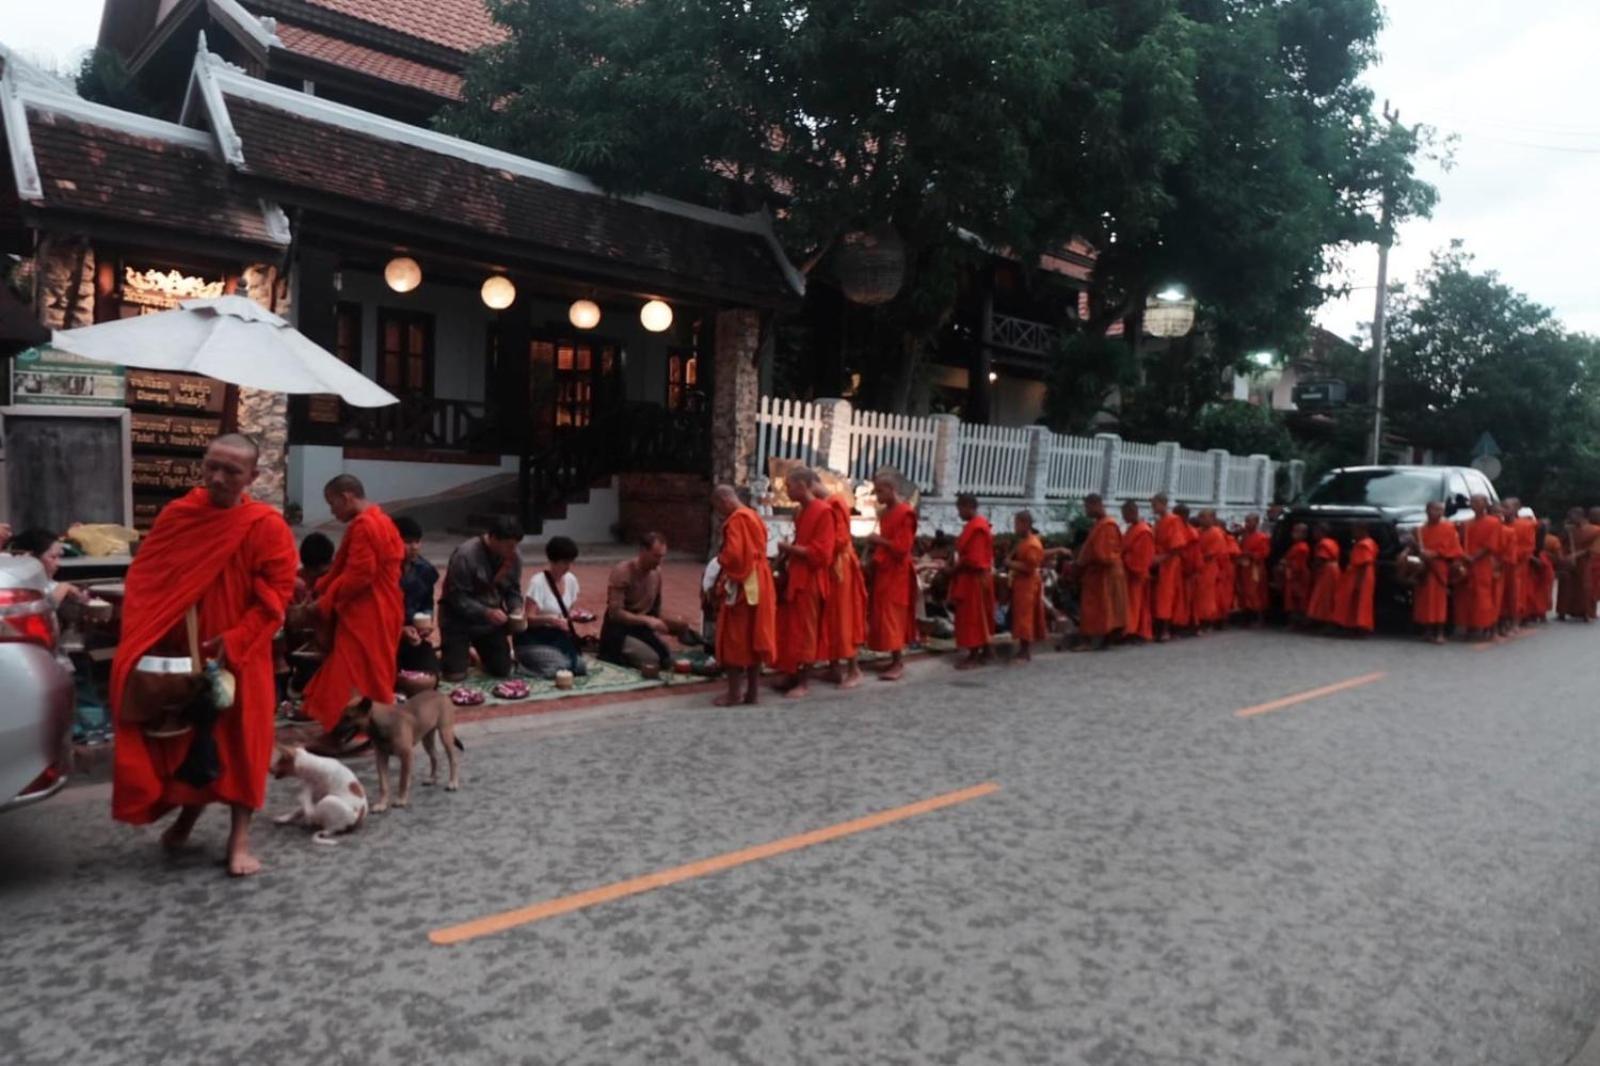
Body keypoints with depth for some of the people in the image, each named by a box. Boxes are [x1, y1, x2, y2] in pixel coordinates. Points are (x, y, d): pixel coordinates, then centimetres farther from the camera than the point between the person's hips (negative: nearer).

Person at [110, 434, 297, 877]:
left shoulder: (268, 528, -11)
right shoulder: (175, 515, 0)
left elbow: (275, 597, -13)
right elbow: (143, 578, 5)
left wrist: (233, 642, -21)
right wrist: (143, 637, -6)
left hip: (237, 658, -4)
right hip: (174, 653, 4)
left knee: (238, 741, 1)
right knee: (180, 735, 15)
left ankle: (239, 838, 10)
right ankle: (190, 810, 40)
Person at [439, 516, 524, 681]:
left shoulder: (514, 558, -7)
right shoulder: (465, 555, -26)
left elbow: (513, 591, 3)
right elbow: (457, 598, -24)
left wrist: (516, 609, -19)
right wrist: (486, 612, -35)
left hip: (491, 619, 5)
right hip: (459, 618, -5)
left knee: (502, 671, 5)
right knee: (456, 675, -11)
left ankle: (475, 656, 37)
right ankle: (448, 656, 25)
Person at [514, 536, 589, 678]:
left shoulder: (571, 580, 2)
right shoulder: (538, 582, -18)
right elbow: (529, 619, -21)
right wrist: (551, 620, -38)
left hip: (556, 636, 7)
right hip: (532, 638, -6)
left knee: (580, 667, -14)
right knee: (560, 668, -28)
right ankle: (523, 661, 1)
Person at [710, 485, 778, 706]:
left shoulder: (736, 520, -14)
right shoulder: (755, 517, 14)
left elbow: (733, 554, -25)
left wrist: (720, 558, -5)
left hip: (739, 587, -9)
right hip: (758, 586, 9)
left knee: (734, 639, 0)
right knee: (754, 638, 11)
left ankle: (734, 692, 5)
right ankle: (753, 691, 16)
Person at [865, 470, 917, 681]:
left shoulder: (905, 513, -15)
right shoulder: (884, 512, 11)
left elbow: (902, 548, -20)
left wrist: (879, 540, -12)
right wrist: (875, 549, 6)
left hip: (897, 573, -9)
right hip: (883, 571, 9)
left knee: (893, 616, -6)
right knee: (885, 617, 11)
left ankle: (899, 663, -1)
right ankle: (896, 659, 17)